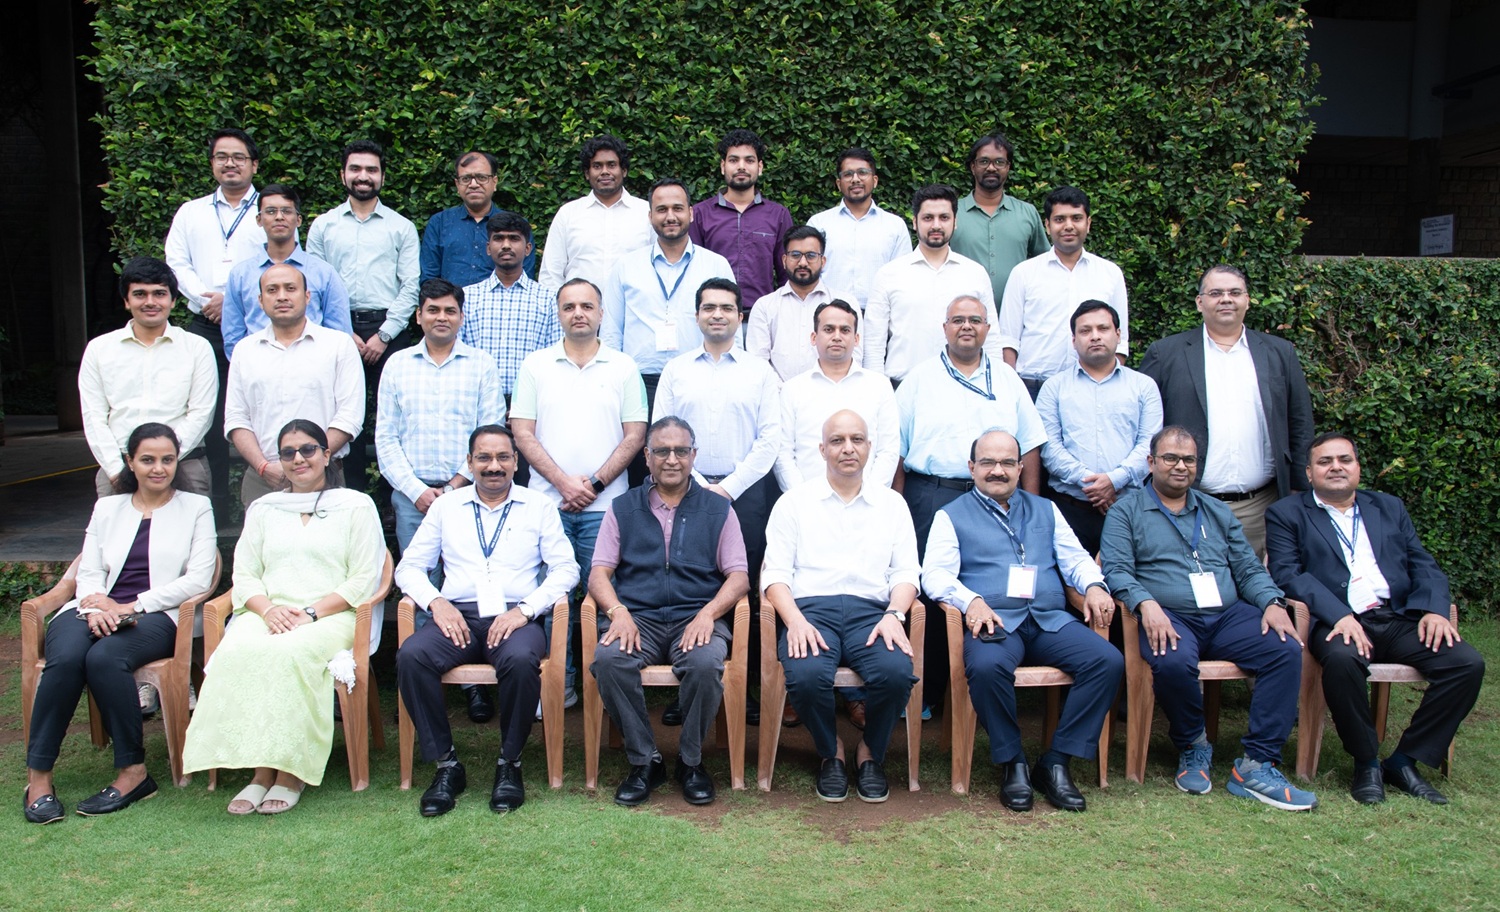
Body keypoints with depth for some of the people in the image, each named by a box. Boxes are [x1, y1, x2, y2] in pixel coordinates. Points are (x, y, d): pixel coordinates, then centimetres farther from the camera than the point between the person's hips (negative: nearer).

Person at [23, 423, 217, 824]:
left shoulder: (196, 507, 14)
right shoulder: (107, 507, 24)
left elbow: (199, 579, 1)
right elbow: (88, 573, 13)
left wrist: (132, 606, -9)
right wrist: (94, 606, -12)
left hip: (157, 615, -3)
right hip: (96, 611, 3)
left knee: (104, 658, -34)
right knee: (65, 657, -31)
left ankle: (132, 771, -23)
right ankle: (38, 775, -22)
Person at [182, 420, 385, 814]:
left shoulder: (356, 505, 11)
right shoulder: (263, 509, 24)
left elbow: (364, 580, 1)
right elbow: (244, 575, 15)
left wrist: (312, 613, -12)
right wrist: (268, 608, -7)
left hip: (332, 616, -3)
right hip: (267, 614, 4)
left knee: (288, 653, -36)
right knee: (236, 653, -31)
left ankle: (291, 772, -27)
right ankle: (261, 770, -26)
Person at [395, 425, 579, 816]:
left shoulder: (538, 507, 13)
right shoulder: (445, 506, 18)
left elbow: (566, 568, 4)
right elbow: (409, 567, 14)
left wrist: (525, 609, -11)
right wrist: (436, 602, -7)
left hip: (516, 617, -2)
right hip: (458, 616, 2)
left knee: (521, 660, -36)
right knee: (411, 655, -29)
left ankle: (510, 762, -13)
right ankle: (446, 764, -15)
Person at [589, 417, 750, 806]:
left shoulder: (717, 509, 14)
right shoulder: (623, 508, 16)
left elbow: (739, 576, 6)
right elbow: (599, 572, 8)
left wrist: (707, 614, -13)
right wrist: (618, 612, -13)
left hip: (695, 617, -1)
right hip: (637, 616, 1)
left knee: (706, 663, -34)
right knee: (608, 659, -31)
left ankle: (690, 761, -8)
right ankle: (643, 761, -12)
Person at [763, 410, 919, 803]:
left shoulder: (892, 504, 19)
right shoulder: (794, 502, 13)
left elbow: (906, 572, 12)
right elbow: (775, 574, 5)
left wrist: (894, 614, -9)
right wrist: (796, 621, -13)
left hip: (871, 611, 1)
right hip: (810, 609, -1)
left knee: (896, 672, -31)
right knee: (806, 675, -33)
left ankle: (870, 753, 2)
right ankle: (830, 753, 1)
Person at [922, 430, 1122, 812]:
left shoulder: (1045, 510, 25)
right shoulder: (952, 516, 12)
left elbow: (1075, 558, 18)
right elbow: (935, 574, -1)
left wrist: (1094, 586, -4)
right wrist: (971, 601, -20)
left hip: (1050, 621, 4)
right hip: (994, 622, -4)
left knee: (1108, 660, -22)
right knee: (987, 666, -36)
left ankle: (1056, 762, -14)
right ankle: (1012, 763, -14)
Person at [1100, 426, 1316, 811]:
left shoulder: (1218, 512, 23)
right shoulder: (1126, 512, 9)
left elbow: (1248, 569, 18)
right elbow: (1116, 570, -5)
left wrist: (1272, 603, -3)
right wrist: (1146, 603, -24)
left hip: (1228, 616, 5)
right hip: (1169, 618, -4)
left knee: (1286, 649, -23)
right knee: (1174, 662, -37)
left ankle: (1257, 765, -19)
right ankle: (1193, 746, -6)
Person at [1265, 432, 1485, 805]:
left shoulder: (1390, 508, 24)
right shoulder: (1286, 514, 10)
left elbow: (1423, 565, 16)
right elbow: (1287, 574, -5)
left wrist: (1434, 608, -5)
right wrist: (1339, 615, -19)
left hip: (1399, 619, 5)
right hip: (1338, 621, -4)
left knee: (1468, 662, -18)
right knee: (1342, 659, -37)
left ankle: (1405, 761, -5)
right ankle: (1366, 763, -13)